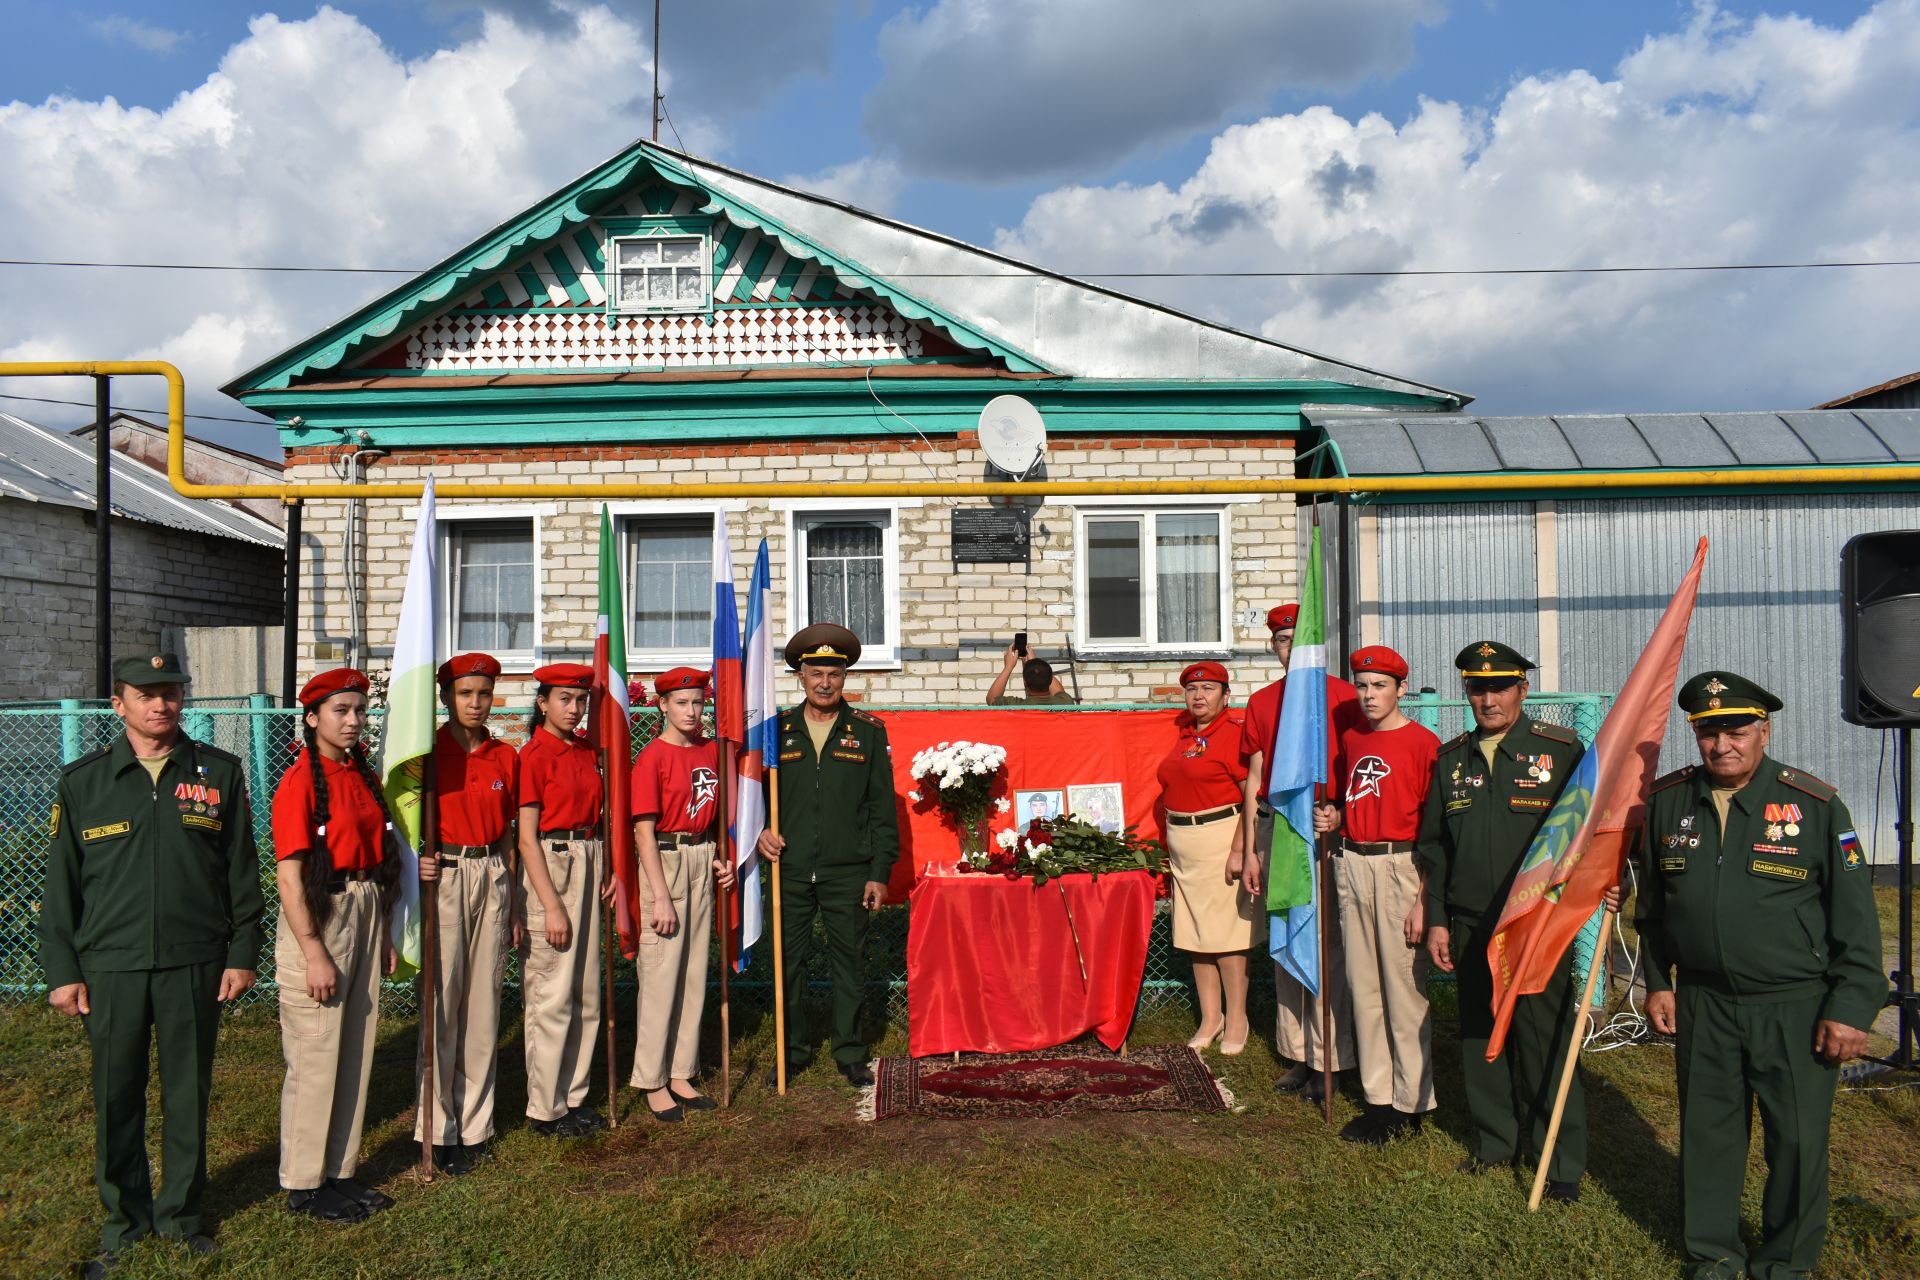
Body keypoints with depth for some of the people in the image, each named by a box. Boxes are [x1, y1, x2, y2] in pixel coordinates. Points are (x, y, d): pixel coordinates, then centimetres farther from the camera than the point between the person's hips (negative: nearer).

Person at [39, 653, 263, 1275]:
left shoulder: (219, 773, 3)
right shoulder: (82, 781, 4)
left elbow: (242, 870, 5)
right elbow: (61, 884, 6)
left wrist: (242, 953, 1)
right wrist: (62, 971, 2)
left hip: (195, 964, 0)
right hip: (110, 966, 0)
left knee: (188, 1091, 9)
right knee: (117, 1096, 8)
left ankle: (180, 1210, 25)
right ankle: (124, 1217, 25)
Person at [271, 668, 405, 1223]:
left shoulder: (363, 775, 10)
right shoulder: (300, 781, -12)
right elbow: (289, 874, -16)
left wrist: (383, 933, 15)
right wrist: (314, 953, -18)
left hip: (366, 914, 8)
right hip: (318, 916, -8)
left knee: (356, 1050, 13)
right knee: (315, 1056, 1)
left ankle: (340, 1170, 26)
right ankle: (304, 1183, 16)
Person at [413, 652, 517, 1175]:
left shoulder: (506, 757, 7)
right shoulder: (427, 752, -3)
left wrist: (511, 901, 13)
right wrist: (416, 861, -20)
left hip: (492, 881, 4)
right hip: (443, 879, -3)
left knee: (484, 1006, 8)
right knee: (440, 1007, -2)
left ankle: (475, 1124, 19)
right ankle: (439, 1130, 10)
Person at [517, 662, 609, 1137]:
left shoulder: (588, 751, 10)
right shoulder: (534, 756, -10)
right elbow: (527, 837, -13)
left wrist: (606, 869, 5)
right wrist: (551, 905, -16)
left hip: (588, 863, 7)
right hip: (549, 867, -7)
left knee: (586, 991, 12)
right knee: (552, 995, 0)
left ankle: (574, 1094, 24)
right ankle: (545, 1107, 12)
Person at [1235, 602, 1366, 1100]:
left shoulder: (1342, 696, 0)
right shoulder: (1260, 703, 11)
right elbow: (1255, 780, 12)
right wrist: (1249, 850, 9)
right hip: (1275, 826, 4)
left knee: (1326, 942, -3)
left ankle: (1329, 1059, 6)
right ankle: (1297, 1053, 19)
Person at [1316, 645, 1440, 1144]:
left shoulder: (1422, 742, -7)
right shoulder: (1350, 740, 13)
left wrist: (1424, 898, -14)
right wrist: (1334, 820, 5)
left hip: (1399, 865, -6)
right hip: (1351, 865, 6)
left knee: (1404, 984, -2)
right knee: (1362, 985, 10)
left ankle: (1411, 1103, 10)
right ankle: (1378, 1097, 19)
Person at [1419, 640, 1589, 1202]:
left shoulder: (1562, 750, -4)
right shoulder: (1450, 760, 8)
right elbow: (1433, 846, 13)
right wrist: (1437, 920, 9)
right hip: (1472, 929, 4)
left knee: (1546, 1043, 1)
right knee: (1481, 1038, 13)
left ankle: (1562, 1161, 15)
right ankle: (1496, 1139, 30)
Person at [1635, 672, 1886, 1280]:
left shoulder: (1815, 805, -9)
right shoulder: (1668, 801, 1)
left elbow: (1855, 916, -6)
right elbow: (1653, 904, 11)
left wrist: (1851, 1007, -8)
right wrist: (1657, 982, 11)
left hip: (1796, 1007, -3)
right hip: (1702, 1003, 3)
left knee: (1798, 1138, 7)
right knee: (1707, 1130, 13)